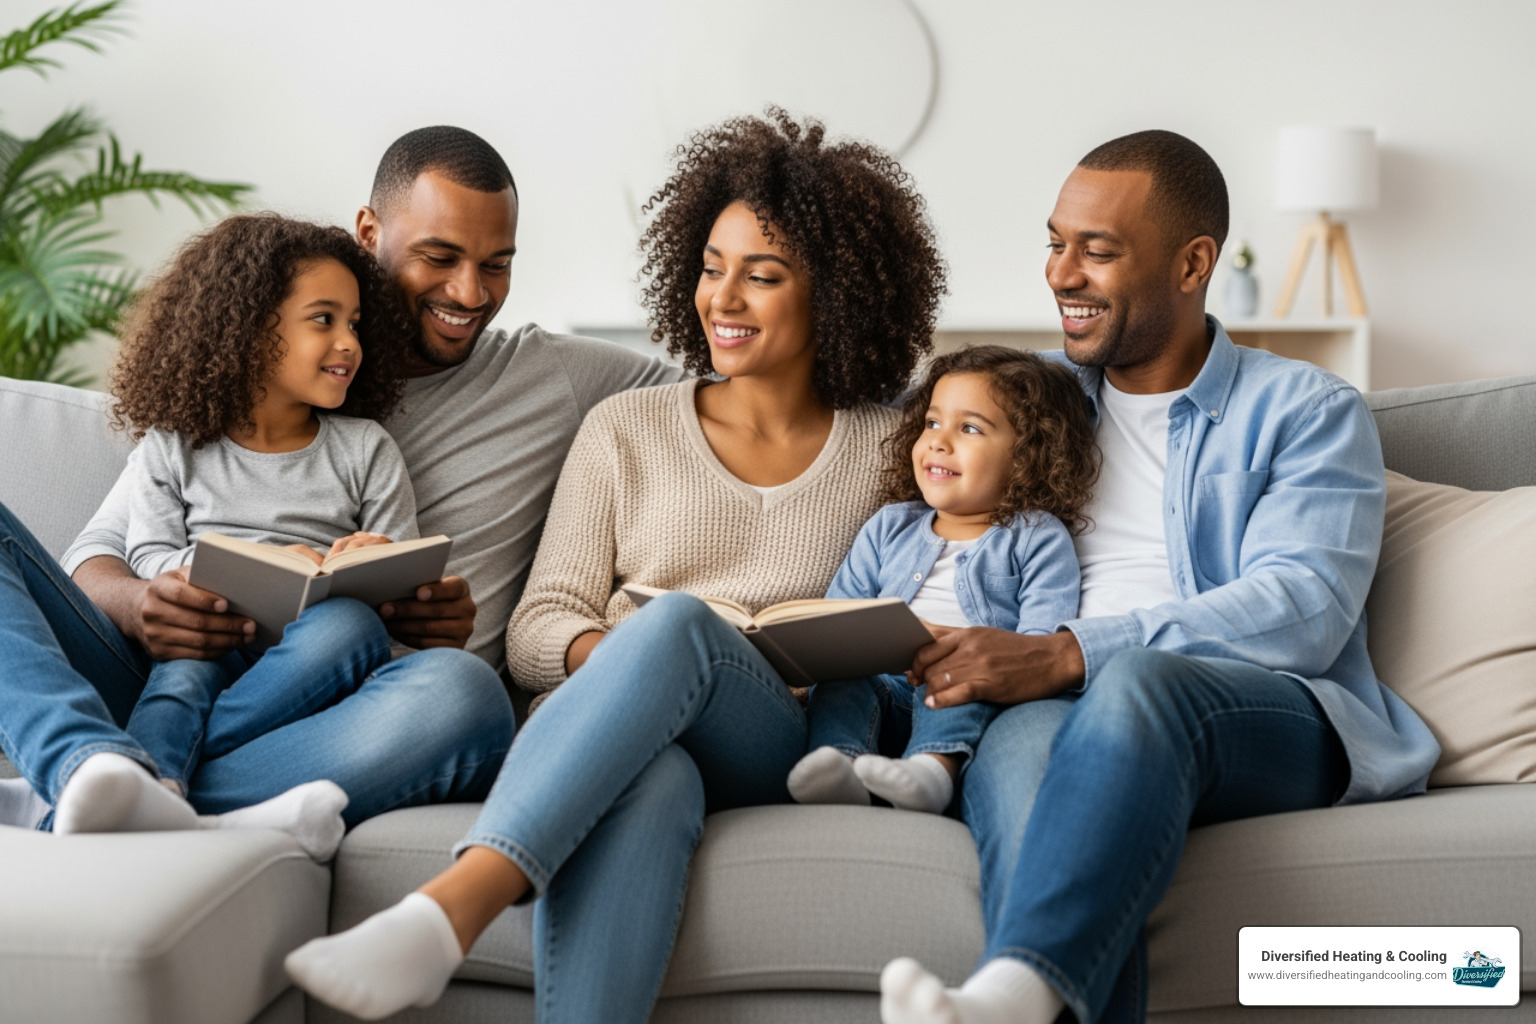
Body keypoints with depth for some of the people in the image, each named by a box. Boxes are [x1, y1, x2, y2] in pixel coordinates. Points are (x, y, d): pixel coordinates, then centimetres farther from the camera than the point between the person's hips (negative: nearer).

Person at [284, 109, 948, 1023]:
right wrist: (602, 653, -14)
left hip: (778, 757, -1)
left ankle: (449, 909, -50)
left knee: (677, 620, -36)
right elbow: (536, 628, 11)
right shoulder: (626, 430, 17)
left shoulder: (890, 452, 15)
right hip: (606, 741, 1)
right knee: (647, 787, -39)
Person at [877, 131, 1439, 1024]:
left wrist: (1070, 654, -20)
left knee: (1138, 679, -38)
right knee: (1020, 742, -36)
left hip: (1275, 723, -2)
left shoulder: (1308, 411, 10)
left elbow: (1303, 613, -7)